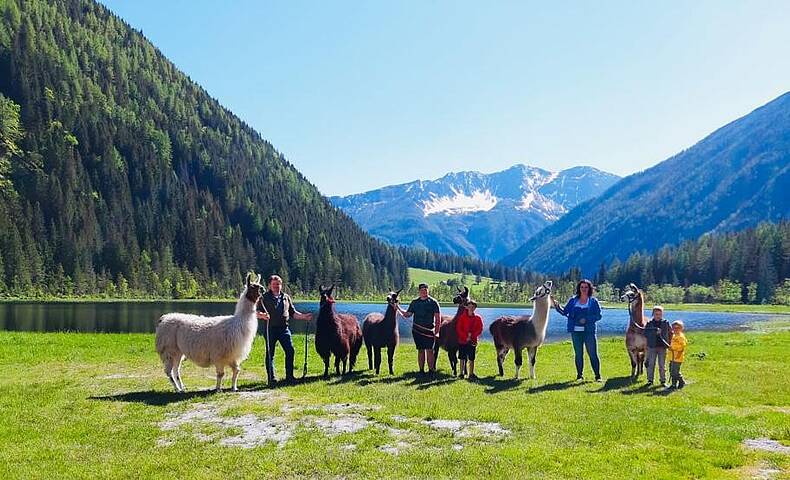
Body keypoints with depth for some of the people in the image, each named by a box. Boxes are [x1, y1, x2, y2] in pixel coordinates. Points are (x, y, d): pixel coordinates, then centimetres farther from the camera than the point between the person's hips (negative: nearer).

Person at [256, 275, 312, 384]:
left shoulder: (286, 297, 16)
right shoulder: (264, 298, 5)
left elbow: (293, 313, 18)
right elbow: (257, 312, -4)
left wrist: (303, 316, 4)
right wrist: (262, 315, -27)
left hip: (284, 328, 3)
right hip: (270, 329, -3)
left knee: (290, 350, -3)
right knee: (270, 353, 2)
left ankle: (289, 376, 6)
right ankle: (271, 377, 10)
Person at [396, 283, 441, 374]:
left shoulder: (433, 302, 0)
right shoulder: (414, 302, 10)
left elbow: (438, 318, -1)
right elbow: (407, 315, 12)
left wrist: (436, 332, -8)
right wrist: (398, 308, -2)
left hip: (429, 331, -3)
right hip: (417, 330, 3)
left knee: (429, 350, -5)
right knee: (420, 350, 7)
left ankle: (431, 370, -1)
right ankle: (421, 370, 12)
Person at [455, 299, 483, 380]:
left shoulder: (478, 318, 2)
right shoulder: (462, 317, -1)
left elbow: (480, 329, 0)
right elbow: (458, 329, -4)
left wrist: (472, 336, -12)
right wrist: (466, 337, -12)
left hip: (472, 341, 1)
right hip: (462, 340, 0)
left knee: (471, 359, 3)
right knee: (462, 358, 5)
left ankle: (471, 374, 10)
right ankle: (462, 373, 13)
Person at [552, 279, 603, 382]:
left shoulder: (593, 301, 4)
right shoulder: (573, 300, 11)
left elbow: (598, 315, 0)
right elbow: (564, 312, 9)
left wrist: (587, 319, -12)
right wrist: (557, 306, -7)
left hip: (589, 331, -2)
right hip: (576, 331, 2)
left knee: (593, 353, -5)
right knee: (578, 354, 7)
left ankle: (597, 375, 2)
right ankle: (580, 375, 15)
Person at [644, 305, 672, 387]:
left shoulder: (666, 323, 2)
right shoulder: (649, 323, 1)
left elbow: (670, 334, 8)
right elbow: (645, 334, -7)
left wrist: (668, 343, -3)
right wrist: (655, 332, -19)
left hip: (662, 347, 0)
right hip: (652, 347, 0)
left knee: (662, 365, 6)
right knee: (651, 364, 4)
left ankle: (663, 380, 14)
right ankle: (650, 380, 12)